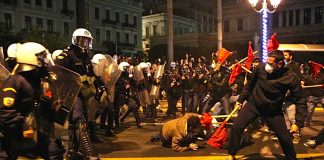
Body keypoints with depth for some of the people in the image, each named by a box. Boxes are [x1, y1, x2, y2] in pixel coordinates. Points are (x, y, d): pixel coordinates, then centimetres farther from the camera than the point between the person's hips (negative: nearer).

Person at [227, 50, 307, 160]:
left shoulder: (291, 78, -18)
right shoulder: (261, 67, -14)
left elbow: (299, 100, -7)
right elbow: (250, 84, 3)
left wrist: (299, 122, -11)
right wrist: (240, 99, 10)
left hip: (273, 111, -1)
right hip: (253, 104, 1)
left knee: (285, 138, 3)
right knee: (236, 127, -10)